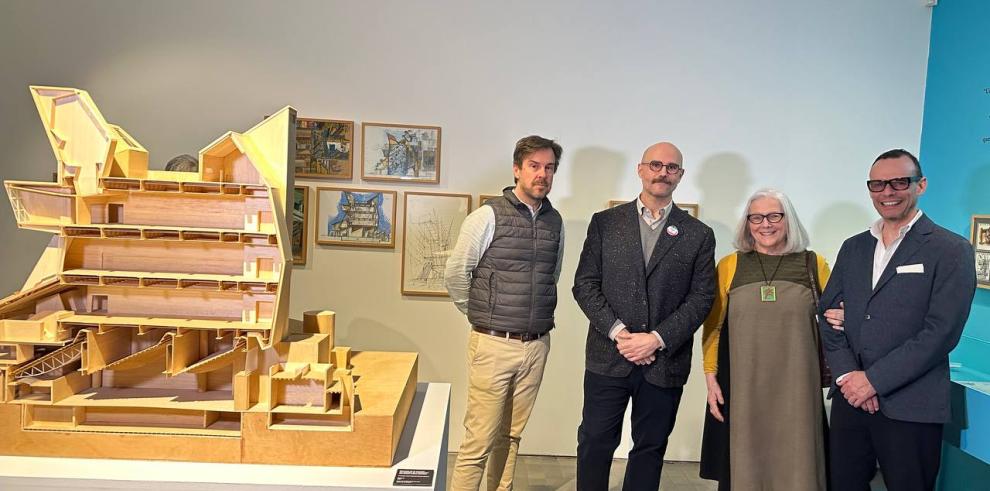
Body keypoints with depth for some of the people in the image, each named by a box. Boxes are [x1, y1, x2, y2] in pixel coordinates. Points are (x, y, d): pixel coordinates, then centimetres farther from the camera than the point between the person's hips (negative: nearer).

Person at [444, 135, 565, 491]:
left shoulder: (555, 221, 7)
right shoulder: (489, 216, -9)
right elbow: (455, 274, -3)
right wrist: (482, 316, 6)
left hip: (537, 345, 5)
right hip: (494, 344, -4)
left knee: (511, 436, 16)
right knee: (479, 440, 0)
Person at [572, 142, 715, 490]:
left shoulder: (698, 235, 5)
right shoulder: (605, 223, 4)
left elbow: (701, 297, -1)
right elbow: (585, 285, -1)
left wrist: (657, 339, -11)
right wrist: (618, 332, -12)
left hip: (665, 363, 1)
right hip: (608, 358, 0)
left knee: (650, 448, 13)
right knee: (595, 444, 7)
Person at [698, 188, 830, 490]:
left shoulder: (814, 264, 5)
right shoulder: (729, 265, 5)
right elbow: (713, 326, 7)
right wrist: (711, 377, 0)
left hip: (797, 390, 0)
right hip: (741, 389, 0)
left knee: (795, 465, 7)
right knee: (742, 466, 9)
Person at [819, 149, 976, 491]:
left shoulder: (951, 250, -4)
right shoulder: (853, 247, 12)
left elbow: (940, 333, -13)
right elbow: (828, 313, 7)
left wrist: (873, 380, -15)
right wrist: (846, 375, -8)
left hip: (910, 407, -4)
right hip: (850, 398, 5)